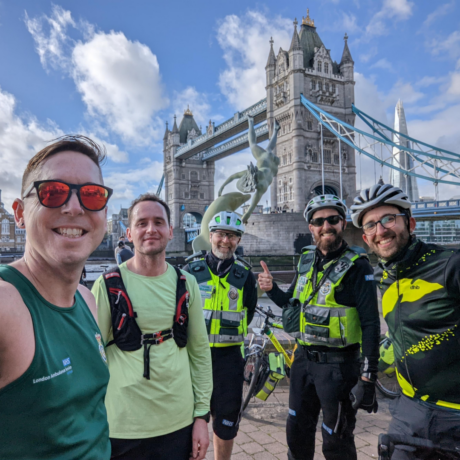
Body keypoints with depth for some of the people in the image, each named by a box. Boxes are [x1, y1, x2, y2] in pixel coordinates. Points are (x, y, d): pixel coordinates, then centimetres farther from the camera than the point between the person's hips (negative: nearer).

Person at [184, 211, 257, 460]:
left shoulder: (244, 275, 1)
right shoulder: (191, 271, 0)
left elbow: (247, 315, 10)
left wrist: (229, 334, 2)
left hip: (228, 356, 1)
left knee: (226, 421, 12)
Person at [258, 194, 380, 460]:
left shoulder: (356, 266, -13)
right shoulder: (306, 260, 5)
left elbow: (370, 324, -15)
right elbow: (294, 305, 15)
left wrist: (368, 378, -17)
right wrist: (272, 289, -4)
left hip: (338, 364, -5)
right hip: (304, 358, 6)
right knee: (297, 431, 19)